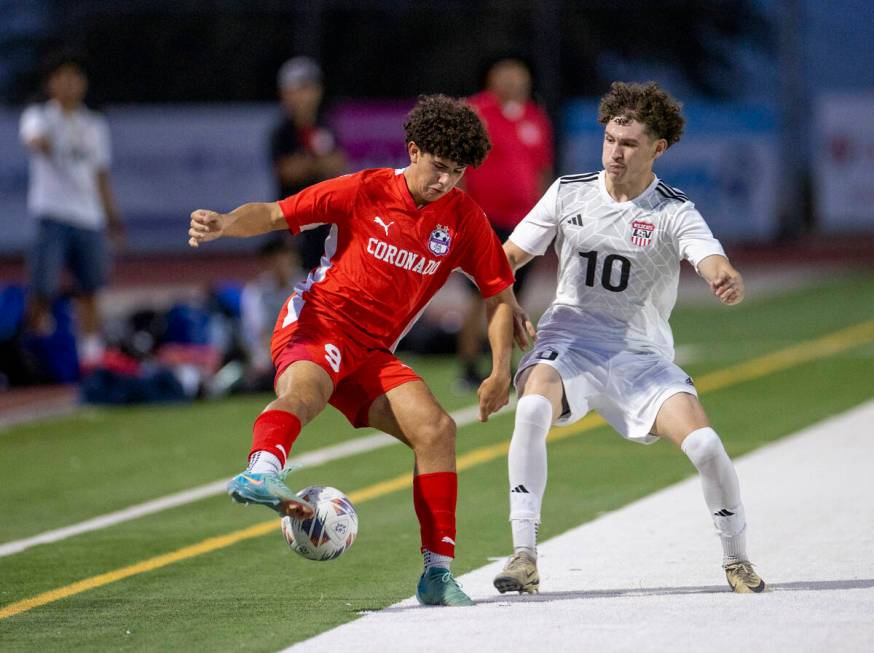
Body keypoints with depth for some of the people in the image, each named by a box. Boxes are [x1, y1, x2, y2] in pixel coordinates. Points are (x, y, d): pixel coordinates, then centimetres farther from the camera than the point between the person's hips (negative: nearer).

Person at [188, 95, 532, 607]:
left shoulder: (464, 218, 3)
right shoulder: (365, 191, -5)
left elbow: (498, 293, 11)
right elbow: (275, 214, -3)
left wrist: (501, 371, 1)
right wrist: (223, 224, -23)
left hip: (373, 353, 4)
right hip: (317, 323, -4)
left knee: (436, 428, -14)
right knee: (304, 388, -37)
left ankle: (438, 573, -6)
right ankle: (262, 473, -70)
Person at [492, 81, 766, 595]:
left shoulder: (675, 214, -6)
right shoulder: (569, 193, 1)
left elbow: (719, 271, -22)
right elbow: (508, 258, 6)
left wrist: (728, 283, -46)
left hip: (640, 353, 0)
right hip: (569, 338, 1)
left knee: (705, 443, -18)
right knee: (532, 408, -32)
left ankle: (737, 561, 8)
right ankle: (524, 556, -26)